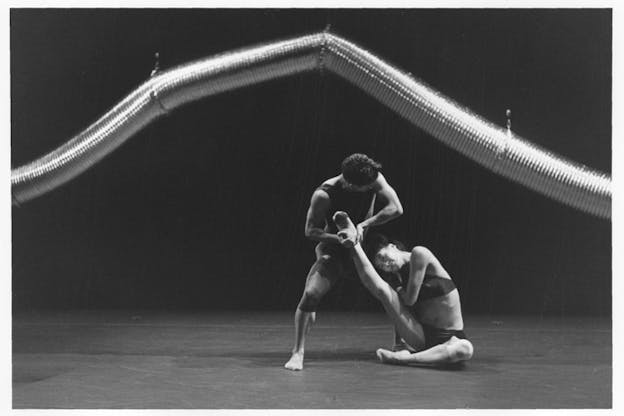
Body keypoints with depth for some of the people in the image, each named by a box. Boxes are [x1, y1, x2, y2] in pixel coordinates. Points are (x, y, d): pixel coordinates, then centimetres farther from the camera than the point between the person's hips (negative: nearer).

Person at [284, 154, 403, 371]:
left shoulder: (375, 180, -18)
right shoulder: (324, 195, -27)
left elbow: (396, 208, -20)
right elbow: (311, 230, -18)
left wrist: (363, 225, -28)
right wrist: (339, 238, -34)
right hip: (334, 249, -4)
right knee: (310, 294, -25)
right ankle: (298, 352, -14)